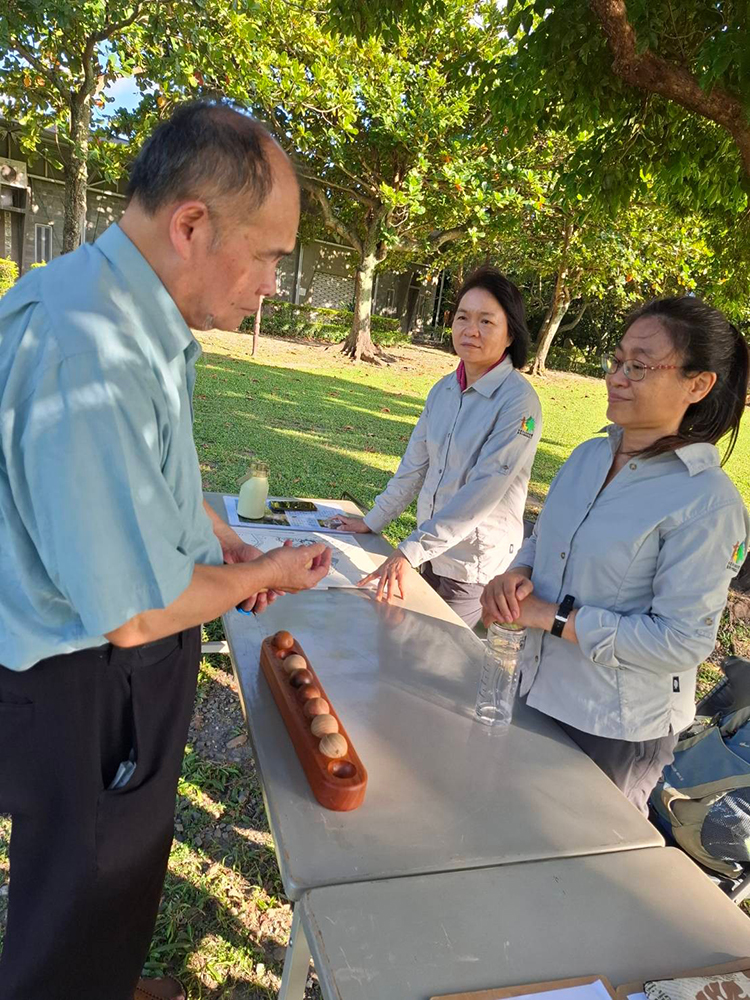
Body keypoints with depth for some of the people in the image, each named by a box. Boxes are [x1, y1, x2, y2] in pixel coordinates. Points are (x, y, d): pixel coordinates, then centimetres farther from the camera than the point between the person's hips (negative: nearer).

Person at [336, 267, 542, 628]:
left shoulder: (518, 402, -19)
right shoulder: (444, 390, 2)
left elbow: (482, 492, -25)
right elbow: (415, 464, 10)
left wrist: (410, 551, -28)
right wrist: (372, 521, 13)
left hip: (476, 569, -6)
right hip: (434, 552, 7)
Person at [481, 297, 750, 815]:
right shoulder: (589, 456, -1)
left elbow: (682, 641, -24)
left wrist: (552, 616, -24)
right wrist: (518, 574, -11)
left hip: (618, 729, -6)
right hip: (537, 693, 6)